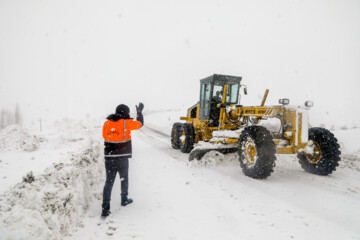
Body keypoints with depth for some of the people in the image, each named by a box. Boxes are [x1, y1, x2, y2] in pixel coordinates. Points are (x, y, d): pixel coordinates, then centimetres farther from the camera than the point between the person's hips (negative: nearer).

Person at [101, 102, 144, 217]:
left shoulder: (107, 123, 3)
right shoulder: (126, 123, -8)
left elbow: (105, 136, 12)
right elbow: (140, 123, 6)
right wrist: (139, 111, 22)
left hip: (109, 158, 3)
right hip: (122, 158, -3)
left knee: (109, 182, 6)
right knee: (124, 179, 20)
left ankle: (105, 209, 2)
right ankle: (124, 199, 37)